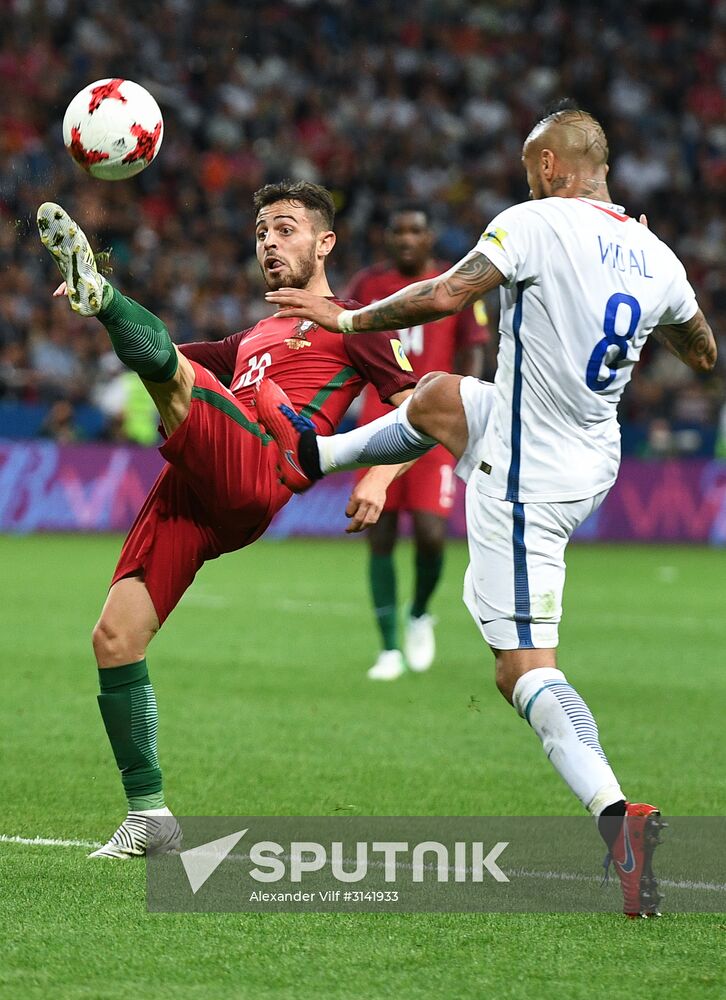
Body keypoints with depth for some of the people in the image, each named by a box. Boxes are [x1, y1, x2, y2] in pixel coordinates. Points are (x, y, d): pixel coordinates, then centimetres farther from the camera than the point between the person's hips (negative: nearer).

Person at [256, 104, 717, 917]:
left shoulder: (538, 223, -16)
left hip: (527, 484, -8)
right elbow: (703, 355, 19)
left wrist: (347, 318, -7)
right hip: (594, 461, 8)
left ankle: (614, 812, -29)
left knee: (524, 667, -11)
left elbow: (444, 297, -22)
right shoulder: (656, 258, 4)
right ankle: (313, 454, 52)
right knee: (436, 397, 30)